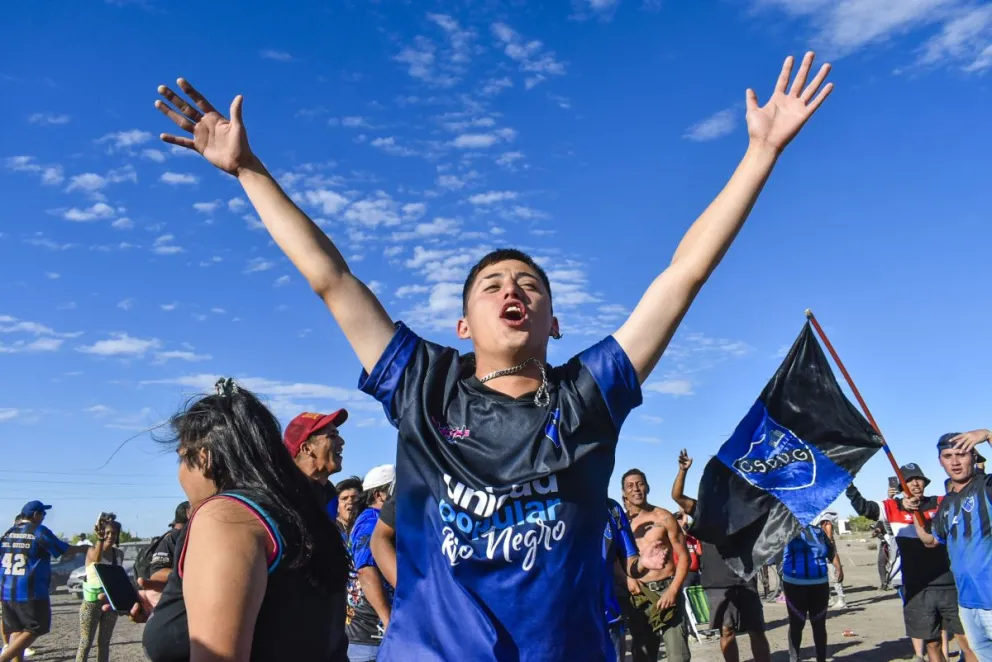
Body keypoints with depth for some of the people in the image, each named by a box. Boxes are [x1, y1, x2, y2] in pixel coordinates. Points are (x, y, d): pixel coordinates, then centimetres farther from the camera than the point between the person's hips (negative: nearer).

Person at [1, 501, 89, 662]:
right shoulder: (39, 531, -7)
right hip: (31, 592, -7)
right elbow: (65, 551, -3)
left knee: (16, 632, 12)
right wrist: (83, 548, 15)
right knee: (34, 630, 3)